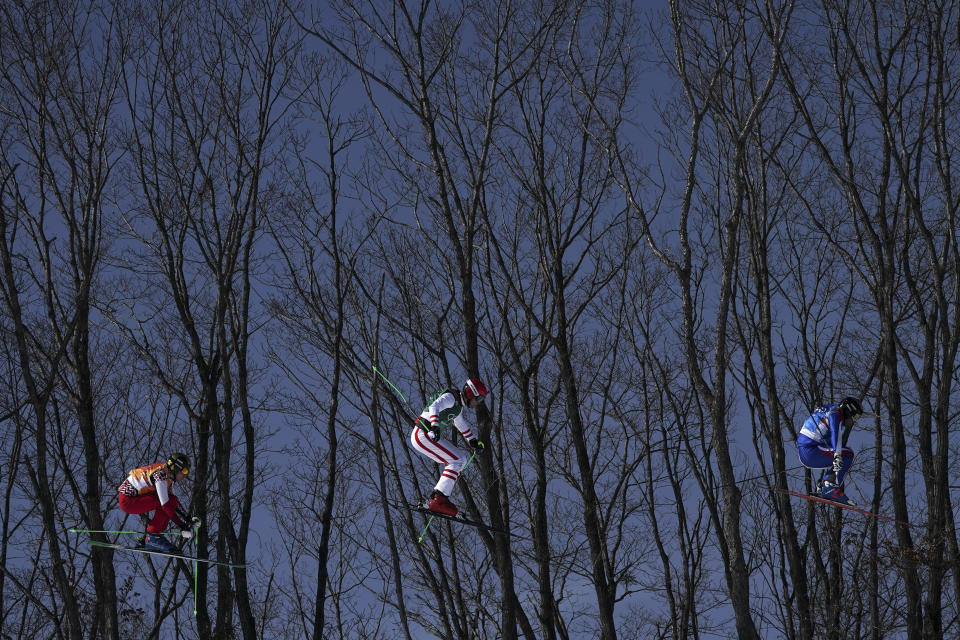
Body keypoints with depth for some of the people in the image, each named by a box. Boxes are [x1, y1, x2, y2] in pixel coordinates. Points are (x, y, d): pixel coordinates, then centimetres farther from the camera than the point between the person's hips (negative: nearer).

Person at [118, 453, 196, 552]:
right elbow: (165, 505, -27)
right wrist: (183, 526, -25)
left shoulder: (168, 475, 9)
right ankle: (153, 536, -14)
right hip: (127, 501, -10)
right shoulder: (161, 474, -22)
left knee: (172, 500, 3)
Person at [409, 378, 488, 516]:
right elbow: (434, 407, -33)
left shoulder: (458, 405, 18)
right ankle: (438, 500, -25)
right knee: (457, 460, -16)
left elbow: (462, 425, 37)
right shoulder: (450, 397, -13)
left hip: (430, 436, 10)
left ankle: (437, 496, 2)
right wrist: (434, 427, -47)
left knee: (462, 457, 10)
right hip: (422, 434, -10)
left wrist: (473, 441, 40)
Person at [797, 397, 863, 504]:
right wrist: (837, 455, -38)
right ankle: (832, 488, -15)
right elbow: (835, 433, -25)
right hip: (810, 450, -10)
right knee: (848, 454, -10)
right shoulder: (836, 413, -5)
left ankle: (825, 488, 12)